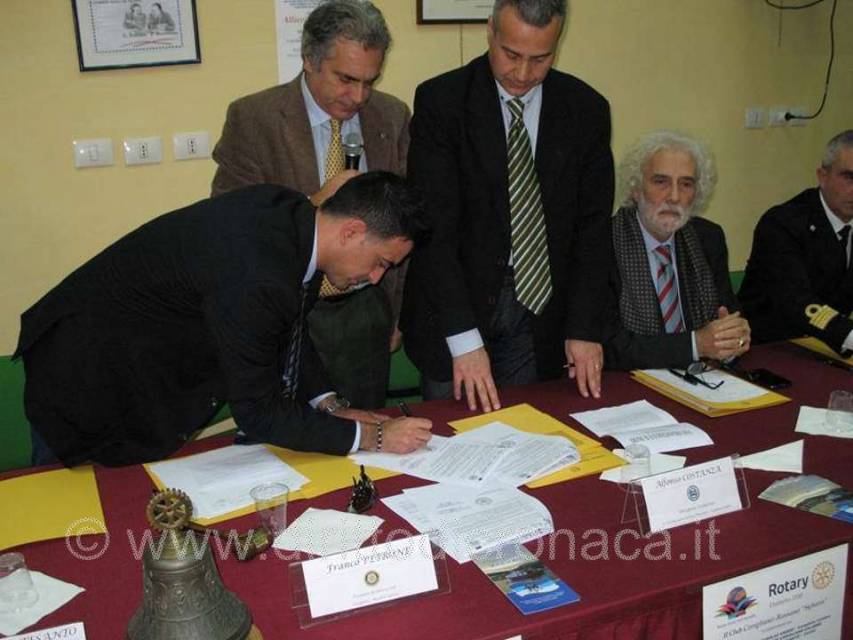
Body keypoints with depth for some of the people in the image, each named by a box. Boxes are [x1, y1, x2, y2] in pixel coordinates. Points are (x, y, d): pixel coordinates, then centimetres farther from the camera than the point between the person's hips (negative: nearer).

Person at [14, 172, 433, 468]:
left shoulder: (291, 214, -10)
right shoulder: (253, 279, -37)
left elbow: (285, 327, 7)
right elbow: (258, 414, -27)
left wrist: (328, 407, 0)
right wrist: (370, 438, -20)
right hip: (85, 385, -9)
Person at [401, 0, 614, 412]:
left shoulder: (586, 109, 0)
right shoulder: (441, 100, -10)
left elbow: (592, 225, 2)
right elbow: (435, 225, -16)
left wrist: (583, 329, -6)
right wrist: (463, 338, -22)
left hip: (539, 311, 3)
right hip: (452, 310, -2)